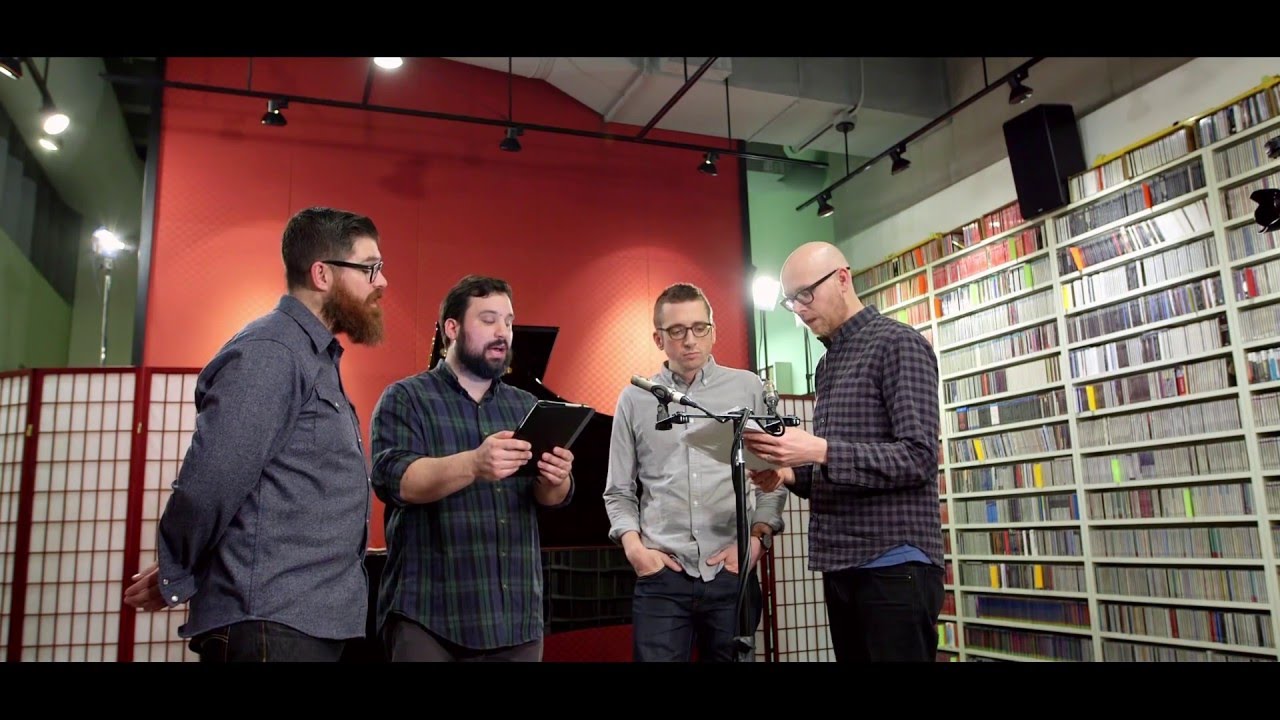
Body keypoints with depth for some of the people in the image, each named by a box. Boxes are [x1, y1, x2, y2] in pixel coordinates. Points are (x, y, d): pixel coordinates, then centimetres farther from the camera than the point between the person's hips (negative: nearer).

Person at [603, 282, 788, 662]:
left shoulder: (749, 389, 6)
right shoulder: (634, 399, 8)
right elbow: (618, 492, 11)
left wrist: (757, 538, -6)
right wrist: (633, 546, -3)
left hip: (732, 573, 0)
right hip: (661, 575, 0)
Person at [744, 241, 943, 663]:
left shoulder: (898, 344, -7)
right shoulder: (826, 363, 17)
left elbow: (918, 457, -17)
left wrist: (819, 451, -24)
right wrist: (789, 474, 2)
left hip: (894, 564, -7)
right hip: (841, 566, 8)